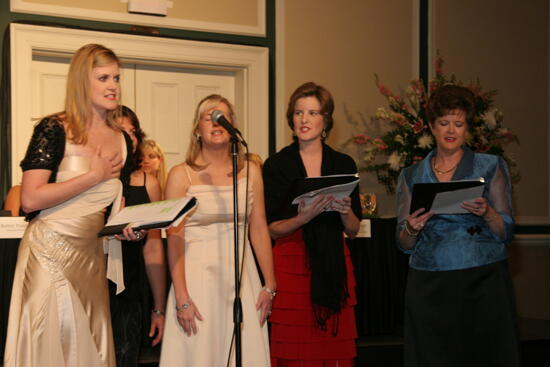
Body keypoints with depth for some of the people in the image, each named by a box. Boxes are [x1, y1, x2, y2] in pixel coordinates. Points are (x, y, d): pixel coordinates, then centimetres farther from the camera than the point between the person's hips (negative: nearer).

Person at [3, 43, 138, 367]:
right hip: (50, 252, -5)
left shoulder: (123, 141, 9)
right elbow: (30, 200, -18)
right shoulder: (54, 130, -8)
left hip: (93, 256, 5)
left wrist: (130, 226, 1)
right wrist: (95, 176, -12)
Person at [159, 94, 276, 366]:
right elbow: (175, 240, -6)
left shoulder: (250, 170, 8)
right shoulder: (181, 175, -1)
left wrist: (269, 286, 4)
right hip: (197, 272, -3)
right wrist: (181, 298, -12)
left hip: (241, 274, 3)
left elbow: (259, 229, 9)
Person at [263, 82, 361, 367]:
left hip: (334, 267, 2)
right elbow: (271, 230, -2)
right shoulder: (276, 165, 1)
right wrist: (304, 217, -19)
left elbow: (353, 230, 11)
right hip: (291, 266, -2)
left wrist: (345, 211, -10)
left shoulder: (344, 164, 8)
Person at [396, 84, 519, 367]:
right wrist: (412, 229, -13)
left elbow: (505, 232, 0)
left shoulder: (491, 167, 5)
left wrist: (487, 213, -19)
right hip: (429, 287, 1)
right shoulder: (411, 176, 11)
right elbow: (405, 245, 8)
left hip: (483, 283, -1)